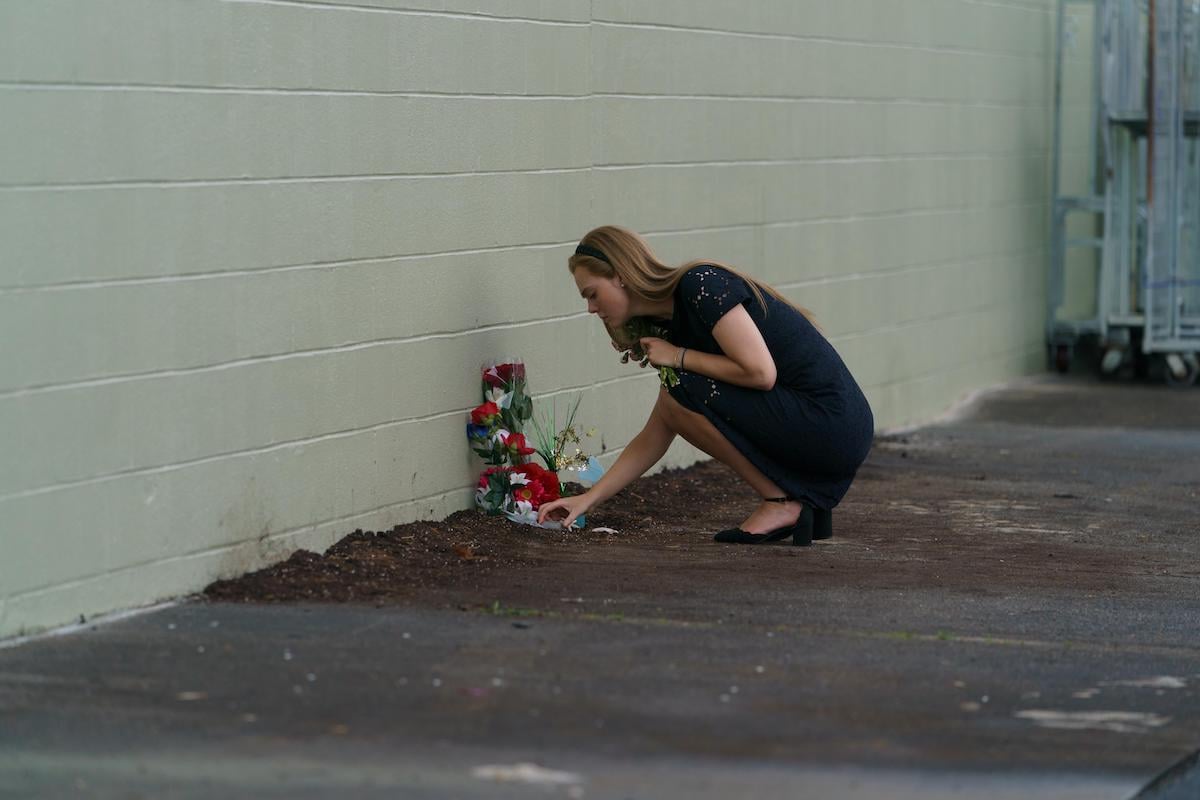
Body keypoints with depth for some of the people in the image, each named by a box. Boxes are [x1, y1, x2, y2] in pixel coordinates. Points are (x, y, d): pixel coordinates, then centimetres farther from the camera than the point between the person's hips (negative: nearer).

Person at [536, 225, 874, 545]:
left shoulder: (701, 285, -12)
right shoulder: (674, 325, 15)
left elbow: (761, 372, -21)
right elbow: (654, 438, 19)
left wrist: (679, 357, -8)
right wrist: (589, 498, 14)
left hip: (833, 425, -10)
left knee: (680, 395, -12)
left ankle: (781, 502, -3)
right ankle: (806, 503, 12)